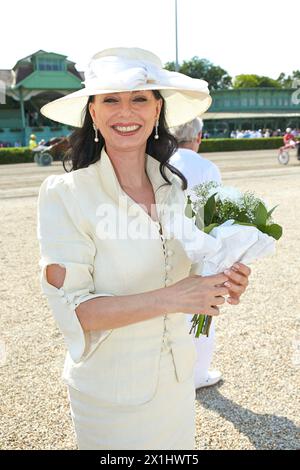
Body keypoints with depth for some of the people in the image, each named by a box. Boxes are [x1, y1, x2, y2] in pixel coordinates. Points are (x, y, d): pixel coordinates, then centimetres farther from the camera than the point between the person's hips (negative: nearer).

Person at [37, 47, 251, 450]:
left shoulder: (178, 188, -4)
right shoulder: (64, 194, -18)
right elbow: (71, 308, -21)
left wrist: (224, 284, -12)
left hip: (177, 382, 5)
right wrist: (170, 298, -29)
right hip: (110, 393, -4)